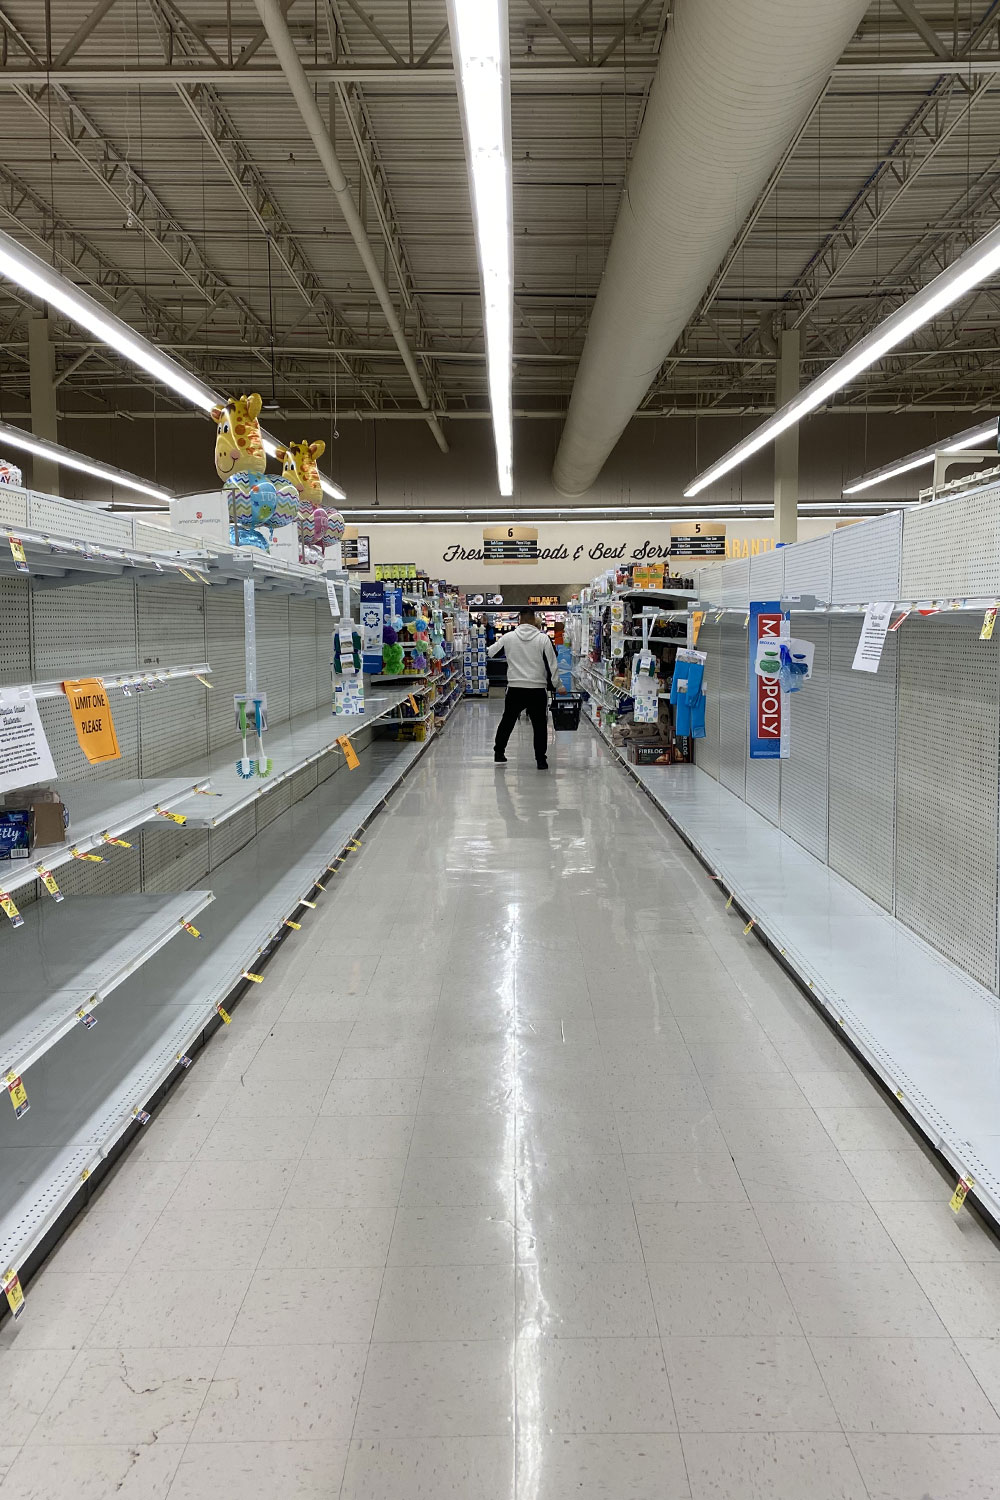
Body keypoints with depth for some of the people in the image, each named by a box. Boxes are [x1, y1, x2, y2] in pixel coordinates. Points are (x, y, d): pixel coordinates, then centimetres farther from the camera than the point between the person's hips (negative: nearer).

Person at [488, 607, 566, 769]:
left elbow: (490, 653, 13)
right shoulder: (543, 638, -6)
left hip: (515, 688, 2)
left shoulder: (508, 637, 0)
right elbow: (552, 664, -4)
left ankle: (499, 753, 25)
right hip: (538, 689, -2)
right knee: (540, 725, 7)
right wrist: (558, 686, 5)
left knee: (507, 720, 17)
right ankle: (541, 760, 7)